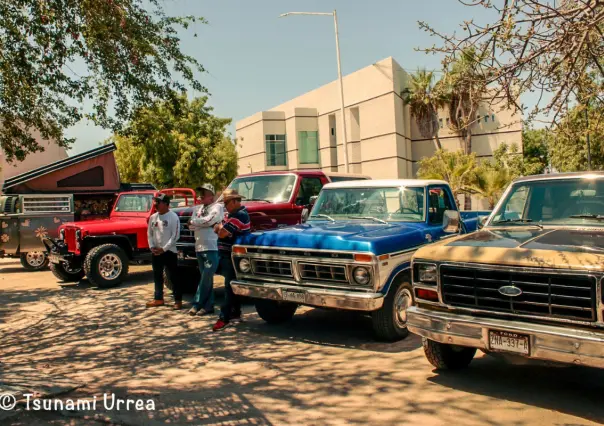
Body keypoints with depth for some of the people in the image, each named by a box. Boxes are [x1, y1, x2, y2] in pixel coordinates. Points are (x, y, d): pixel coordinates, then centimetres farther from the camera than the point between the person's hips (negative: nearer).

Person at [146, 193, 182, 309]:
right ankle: (158, 299, 25)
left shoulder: (173, 217, -10)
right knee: (157, 276, 14)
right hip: (155, 252, 6)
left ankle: (178, 300, 5)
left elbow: (175, 236, -14)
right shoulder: (153, 217, 9)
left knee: (173, 277, -2)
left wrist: (164, 249, -16)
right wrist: (152, 247, 0)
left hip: (169, 252, -6)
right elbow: (149, 233, 15)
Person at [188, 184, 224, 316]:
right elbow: (191, 226, 7)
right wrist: (205, 223, -6)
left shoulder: (217, 207, 0)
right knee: (206, 279, 10)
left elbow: (209, 220, -15)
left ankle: (197, 304, 1)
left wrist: (194, 222, -1)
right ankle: (208, 305, 14)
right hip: (199, 248, 7)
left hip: (212, 248, -7)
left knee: (206, 278, -6)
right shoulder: (197, 209, 19)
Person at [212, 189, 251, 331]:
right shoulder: (231, 213, 15)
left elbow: (222, 233, -22)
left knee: (230, 287, -7)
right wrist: (221, 227, -7)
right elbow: (216, 229, 15)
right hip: (228, 255, 10)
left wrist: (221, 227, -1)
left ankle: (225, 318, -5)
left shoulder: (239, 215, -18)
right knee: (232, 286, 15)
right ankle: (235, 314, 23)